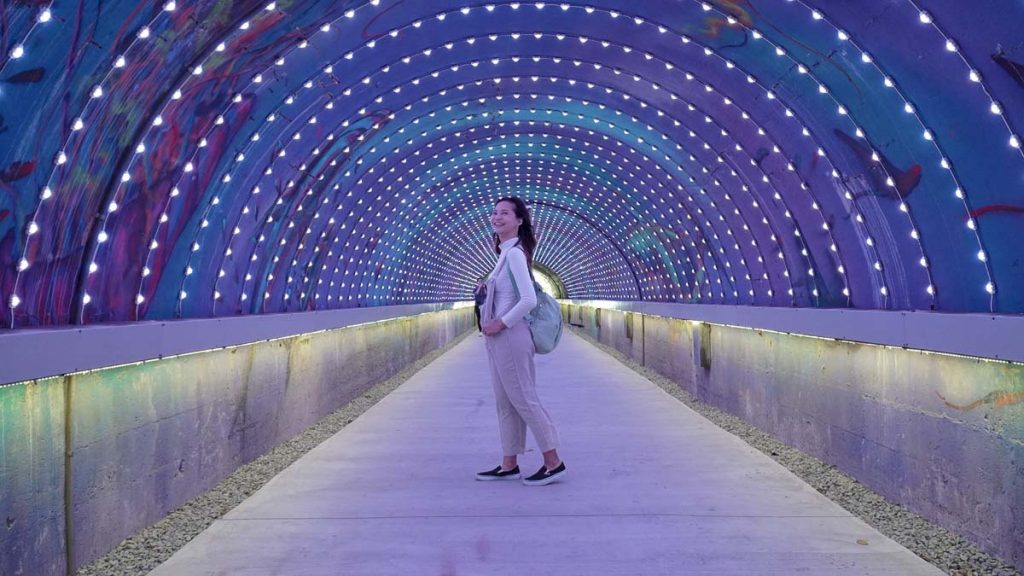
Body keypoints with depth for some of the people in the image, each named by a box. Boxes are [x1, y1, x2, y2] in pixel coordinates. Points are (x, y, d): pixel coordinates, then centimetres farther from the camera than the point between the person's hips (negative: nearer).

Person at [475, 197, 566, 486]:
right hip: (499, 340, 10)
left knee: (523, 400, -3)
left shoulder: (514, 254, -15)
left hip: (510, 338, -10)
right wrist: (493, 325, 12)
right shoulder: (506, 253, 13)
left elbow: (529, 300, -24)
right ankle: (509, 465, 20)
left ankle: (553, 463, 6)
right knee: (505, 403, 13)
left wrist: (500, 324, -17)